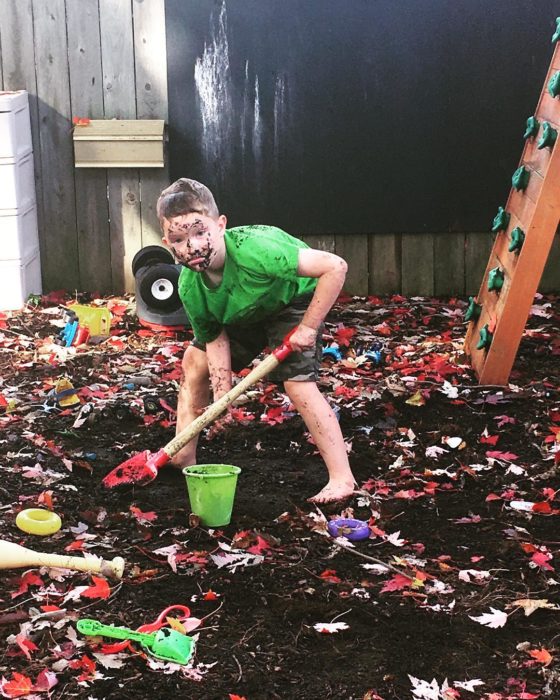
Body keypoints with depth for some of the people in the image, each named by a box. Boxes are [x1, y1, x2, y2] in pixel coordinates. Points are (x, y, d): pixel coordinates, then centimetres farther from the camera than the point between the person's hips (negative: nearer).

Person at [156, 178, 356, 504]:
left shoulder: (254, 250, -44)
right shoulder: (190, 287, -24)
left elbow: (336, 267, -42)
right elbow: (215, 338, -8)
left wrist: (308, 328, -35)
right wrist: (221, 393, -19)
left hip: (294, 300, -6)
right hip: (243, 312, 7)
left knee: (299, 385, -21)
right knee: (194, 361, 6)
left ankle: (342, 480, -15)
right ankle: (183, 457, 20)